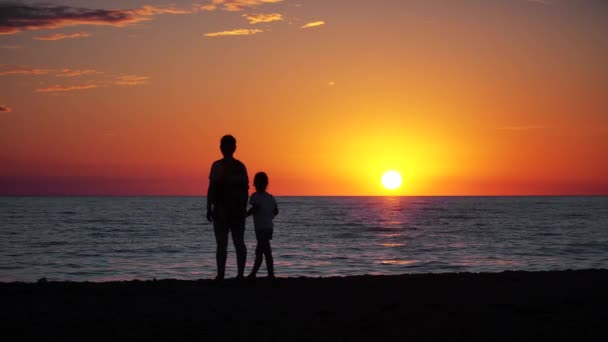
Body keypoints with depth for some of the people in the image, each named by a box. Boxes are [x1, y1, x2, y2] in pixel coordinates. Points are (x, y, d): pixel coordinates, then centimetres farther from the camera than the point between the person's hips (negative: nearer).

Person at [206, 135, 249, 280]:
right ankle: (240, 274, 7)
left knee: (222, 243, -3)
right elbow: (246, 189, 7)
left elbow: (212, 188, -12)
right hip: (239, 209, 4)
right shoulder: (240, 166, 6)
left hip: (221, 210, -4)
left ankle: (221, 275, -6)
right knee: (239, 243, 8)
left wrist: (209, 208, -8)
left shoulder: (217, 165, -8)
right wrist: (243, 208, 14)